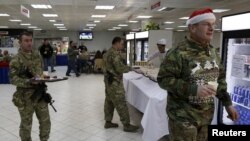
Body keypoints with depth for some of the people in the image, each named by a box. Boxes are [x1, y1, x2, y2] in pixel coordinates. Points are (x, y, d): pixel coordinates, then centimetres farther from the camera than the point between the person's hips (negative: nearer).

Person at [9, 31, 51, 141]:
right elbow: (13, 78, -15)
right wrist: (29, 82, -27)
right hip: (25, 97, -5)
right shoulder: (16, 59, -11)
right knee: (26, 125, 11)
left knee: (46, 121, 14)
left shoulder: (37, 55, 8)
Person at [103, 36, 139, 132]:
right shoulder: (115, 53, -19)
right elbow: (120, 68, -24)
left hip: (108, 81, 10)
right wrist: (130, 68, -8)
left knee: (109, 102, 15)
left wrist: (125, 66, 14)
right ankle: (126, 125, 5)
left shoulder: (108, 52, 13)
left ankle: (108, 122, 25)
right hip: (114, 82, -10)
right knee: (121, 104, -3)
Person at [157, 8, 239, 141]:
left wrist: (227, 103, 12)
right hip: (183, 116, -7)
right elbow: (163, 79, -19)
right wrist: (193, 89, -27)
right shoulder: (178, 52, -17)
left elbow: (219, 78, 17)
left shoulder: (212, 52, 8)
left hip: (206, 115, 7)